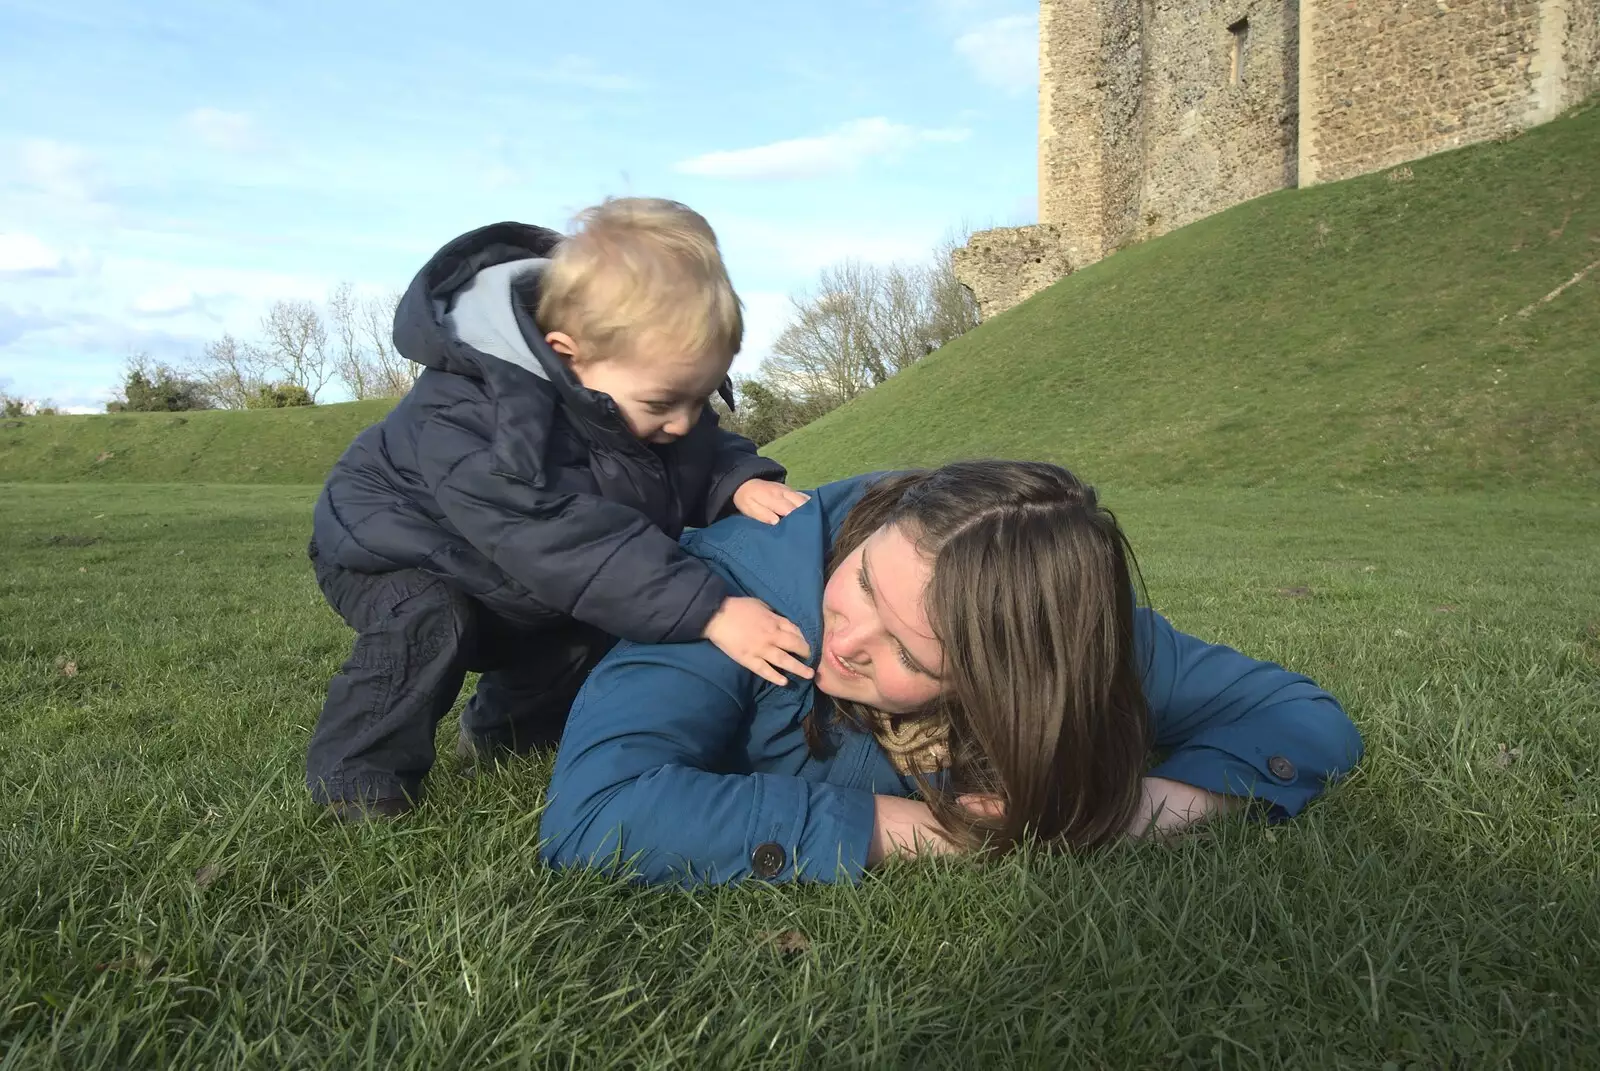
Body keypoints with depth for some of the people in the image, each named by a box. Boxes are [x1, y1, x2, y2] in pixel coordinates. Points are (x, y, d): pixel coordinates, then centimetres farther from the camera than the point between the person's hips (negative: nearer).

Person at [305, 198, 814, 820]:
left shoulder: (647, 377, -17)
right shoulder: (466, 416, -42)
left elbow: (702, 456, -2)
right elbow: (562, 539, -50)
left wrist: (739, 483, -28)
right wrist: (708, 611, -55)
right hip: (394, 553, -7)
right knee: (429, 625, -32)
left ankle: (502, 732, 25)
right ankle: (357, 779, -12)